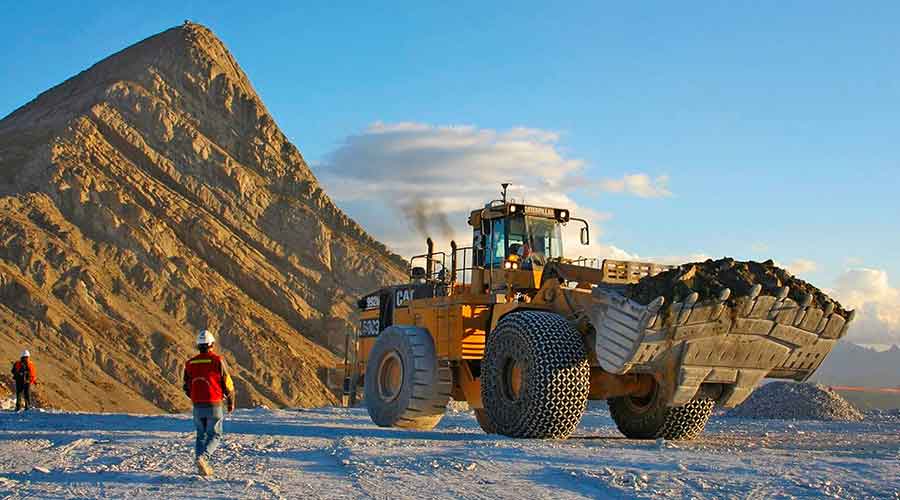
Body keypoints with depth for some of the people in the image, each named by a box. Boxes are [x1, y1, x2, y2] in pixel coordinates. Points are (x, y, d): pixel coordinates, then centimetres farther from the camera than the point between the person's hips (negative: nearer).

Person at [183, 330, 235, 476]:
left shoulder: (190, 363, 3)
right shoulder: (218, 361, -10)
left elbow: (187, 388, 10)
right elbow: (228, 384, -6)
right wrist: (231, 402, 8)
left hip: (197, 406, 4)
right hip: (214, 405, -4)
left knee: (201, 435, 17)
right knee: (214, 436, 6)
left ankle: (203, 466, 8)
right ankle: (202, 458, -18)